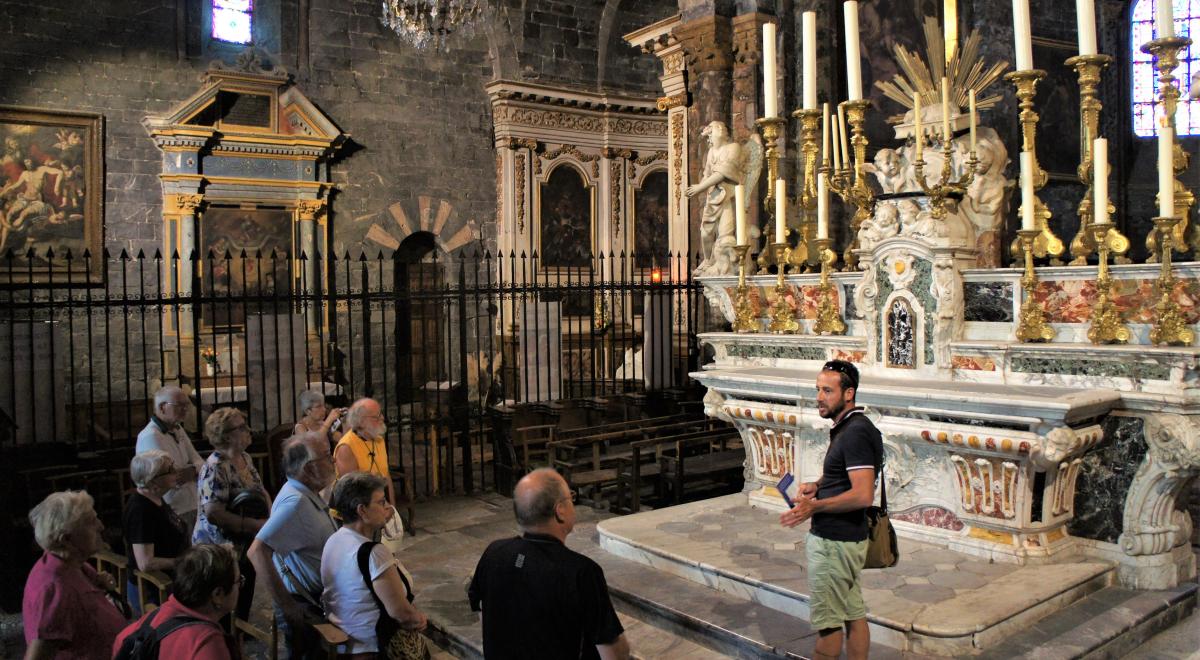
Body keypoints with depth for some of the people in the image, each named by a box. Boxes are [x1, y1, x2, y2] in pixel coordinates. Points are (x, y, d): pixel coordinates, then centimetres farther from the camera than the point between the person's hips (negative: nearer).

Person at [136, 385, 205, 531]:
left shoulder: (177, 429, 12)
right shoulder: (150, 436, -18)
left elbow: (200, 463, 9)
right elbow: (175, 480, -23)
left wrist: (192, 471, -14)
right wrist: (194, 468, -5)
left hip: (194, 508, 8)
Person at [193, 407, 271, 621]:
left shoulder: (245, 458, 5)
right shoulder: (215, 468, -22)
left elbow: (261, 492, 15)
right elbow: (213, 513, -30)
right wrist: (256, 525, -26)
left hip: (246, 547, 8)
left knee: (244, 606, 21)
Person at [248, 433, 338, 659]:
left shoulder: (309, 494, 5)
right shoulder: (295, 502, -26)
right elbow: (257, 551, -34)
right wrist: (286, 604, -30)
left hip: (318, 598, 9)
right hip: (303, 607, -9)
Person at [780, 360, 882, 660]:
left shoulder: (855, 433, -21)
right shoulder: (847, 428, 11)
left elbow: (863, 495, -27)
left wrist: (814, 506, -19)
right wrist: (816, 485, 5)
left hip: (835, 542, -10)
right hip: (847, 538, 10)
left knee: (827, 622, 1)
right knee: (854, 615, 16)